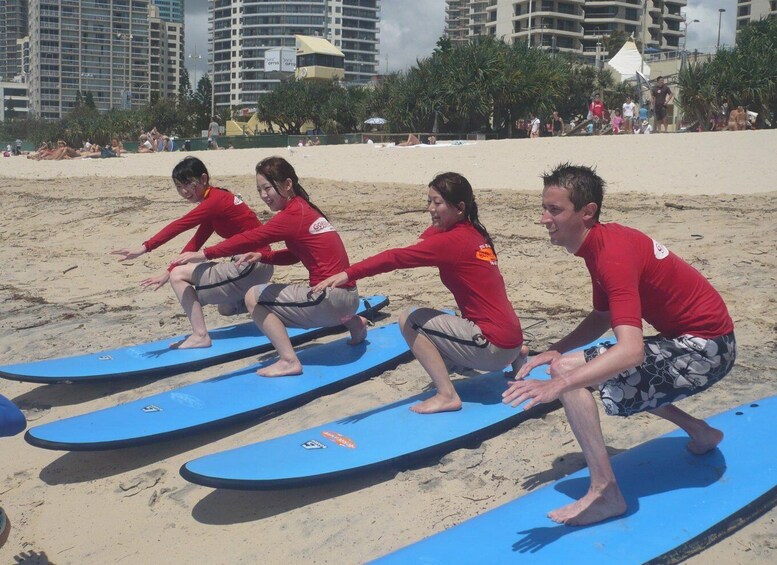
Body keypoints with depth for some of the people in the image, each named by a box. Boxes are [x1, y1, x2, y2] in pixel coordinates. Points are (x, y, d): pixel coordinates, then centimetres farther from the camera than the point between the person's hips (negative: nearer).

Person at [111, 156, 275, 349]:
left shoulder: (214, 201, -17)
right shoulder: (216, 199, 13)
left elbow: (178, 226, -28)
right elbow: (197, 241, 12)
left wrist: (145, 248, -33)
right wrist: (168, 272, 6)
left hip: (251, 266, -11)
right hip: (259, 267, 11)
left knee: (178, 276, -9)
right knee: (226, 308, 34)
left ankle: (200, 336, -12)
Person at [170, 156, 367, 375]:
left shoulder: (292, 215, -14)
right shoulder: (305, 209, 13)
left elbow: (249, 239, -19)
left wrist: (203, 254, -16)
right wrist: (261, 256, 6)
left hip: (330, 298, -9)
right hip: (348, 297, 9)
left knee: (254, 297, -3)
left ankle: (289, 361, -8)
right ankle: (351, 322, 28)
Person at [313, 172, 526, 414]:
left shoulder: (453, 241, -15)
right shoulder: (476, 234, 11)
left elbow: (398, 257, -24)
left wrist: (348, 274, -30)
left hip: (493, 345, -9)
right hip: (510, 338, 9)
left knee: (410, 320, -6)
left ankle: (447, 395, -8)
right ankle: (515, 356, 25)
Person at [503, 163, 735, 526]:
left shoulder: (613, 255, -26)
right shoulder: (600, 242, 4)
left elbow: (631, 350, -37)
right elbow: (603, 316, 13)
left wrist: (558, 383, -46)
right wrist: (557, 351, -3)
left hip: (703, 348, -10)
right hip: (685, 338, 10)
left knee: (569, 373, -20)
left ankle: (605, 493, -14)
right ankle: (698, 432, 32)